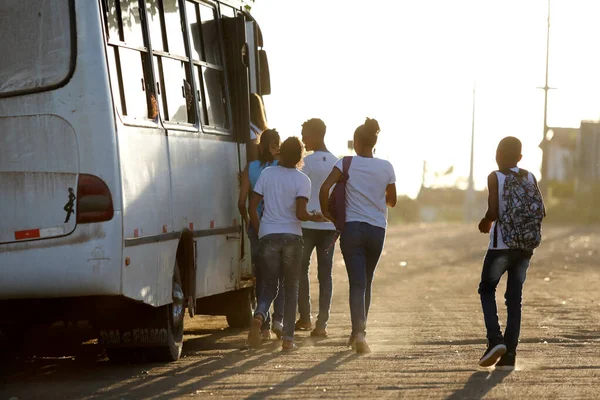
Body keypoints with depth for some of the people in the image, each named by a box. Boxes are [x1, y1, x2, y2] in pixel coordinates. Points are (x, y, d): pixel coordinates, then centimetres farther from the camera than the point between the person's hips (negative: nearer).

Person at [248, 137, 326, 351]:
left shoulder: (267, 173, 4)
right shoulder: (302, 180, -4)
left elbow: (252, 206, 2)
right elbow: (300, 213, -13)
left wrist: (259, 229, 15)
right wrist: (314, 217, 8)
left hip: (268, 235, 2)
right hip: (292, 236, -2)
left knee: (269, 284, 9)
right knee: (291, 287, 10)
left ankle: (259, 315, -23)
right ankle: (288, 337, 4)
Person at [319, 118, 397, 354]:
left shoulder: (346, 163, -5)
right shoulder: (386, 168, 3)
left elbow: (325, 188, -16)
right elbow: (392, 201, 13)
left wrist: (326, 212, 0)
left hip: (352, 228, -2)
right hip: (377, 229, 2)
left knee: (357, 283, -6)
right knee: (366, 283, 17)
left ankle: (359, 332, -24)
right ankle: (358, 331, 26)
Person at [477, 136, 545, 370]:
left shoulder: (495, 178, -6)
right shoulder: (530, 178, 6)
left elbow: (493, 211, -16)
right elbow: (541, 211, 3)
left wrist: (485, 223, 4)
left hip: (501, 244, -4)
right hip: (526, 246, 4)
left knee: (487, 290, 13)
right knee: (514, 297, 8)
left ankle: (495, 339, -7)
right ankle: (509, 355, 3)